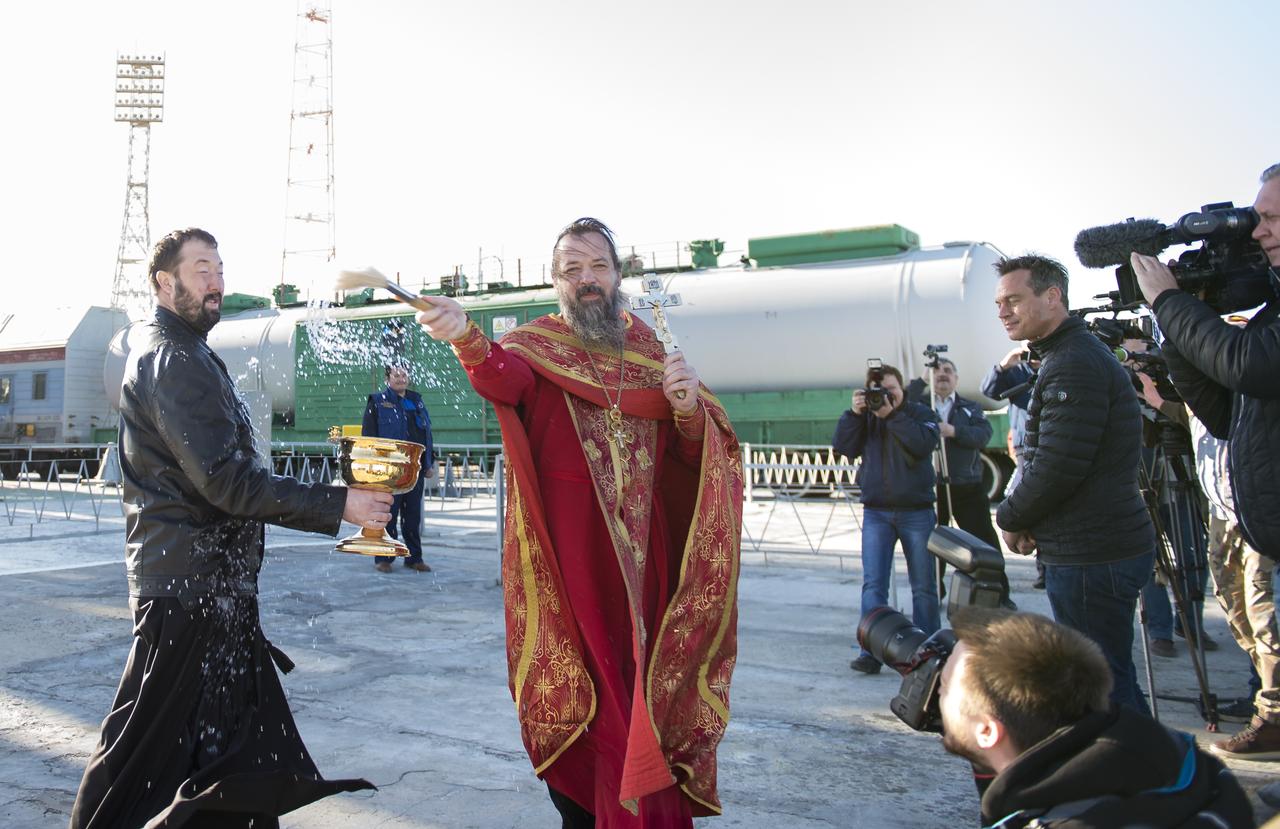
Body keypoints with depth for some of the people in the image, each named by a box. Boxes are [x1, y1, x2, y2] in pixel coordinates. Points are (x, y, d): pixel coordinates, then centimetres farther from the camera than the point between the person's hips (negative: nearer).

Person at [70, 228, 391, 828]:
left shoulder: (179, 354, 18)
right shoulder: (173, 361, -15)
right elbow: (226, 480, -24)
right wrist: (337, 506, -22)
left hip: (213, 584, 10)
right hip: (189, 587, -10)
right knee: (153, 748, 0)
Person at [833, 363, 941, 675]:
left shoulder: (921, 413, 2)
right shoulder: (866, 417, 8)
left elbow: (925, 444, -18)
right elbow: (842, 447, -3)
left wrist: (891, 415, -21)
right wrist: (854, 413, -13)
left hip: (917, 511, -1)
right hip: (876, 512, 1)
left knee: (924, 587, 7)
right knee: (873, 585, -6)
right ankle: (871, 652, -5)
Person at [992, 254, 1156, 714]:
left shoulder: (1075, 364, -17)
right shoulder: (1074, 356, 18)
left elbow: (1058, 467, -22)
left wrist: (1010, 518, -6)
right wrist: (1028, 519, 9)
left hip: (1093, 556, -11)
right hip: (1101, 548, 11)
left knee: (1101, 686, -3)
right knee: (1111, 680, 18)